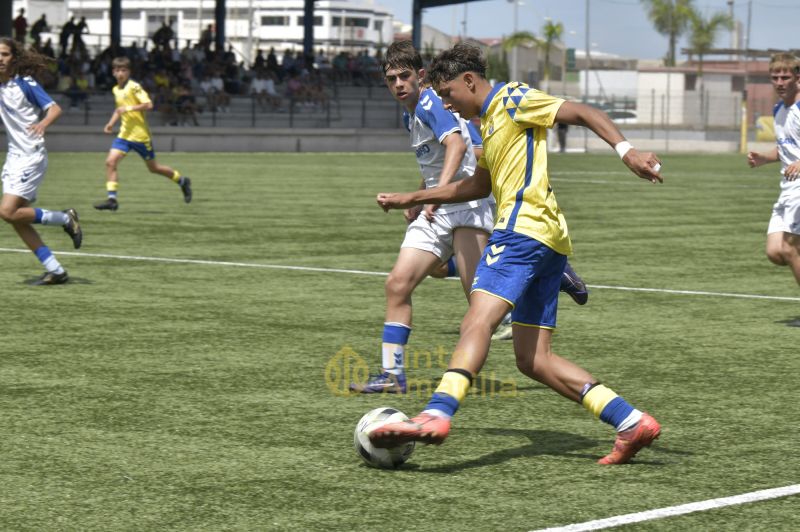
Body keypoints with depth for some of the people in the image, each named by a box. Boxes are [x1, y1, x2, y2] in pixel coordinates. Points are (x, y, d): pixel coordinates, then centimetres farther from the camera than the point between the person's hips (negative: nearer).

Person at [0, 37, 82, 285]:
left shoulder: (26, 84, -11)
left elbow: (55, 108, -17)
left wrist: (43, 124, -36)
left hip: (31, 156, -8)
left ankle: (65, 218, 0)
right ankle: (55, 270, 7)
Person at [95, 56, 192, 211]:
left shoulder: (134, 87, -13)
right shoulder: (116, 89, 11)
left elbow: (149, 105, -22)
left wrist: (128, 108, -27)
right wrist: (111, 123, 12)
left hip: (140, 135, -6)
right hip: (124, 134, 6)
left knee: (153, 167, 6)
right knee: (110, 162, -12)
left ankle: (182, 181, 29)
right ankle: (112, 199, -11)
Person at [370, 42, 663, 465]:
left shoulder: (512, 98, 1)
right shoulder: (489, 121, 28)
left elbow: (582, 113, -8)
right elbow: (478, 185, 41)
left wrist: (625, 149, -23)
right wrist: (411, 199, 44)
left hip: (523, 228, -10)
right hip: (548, 241, 10)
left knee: (478, 320, -25)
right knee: (533, 359, 4)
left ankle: (436, 415, -42)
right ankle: (631, 422, -3)